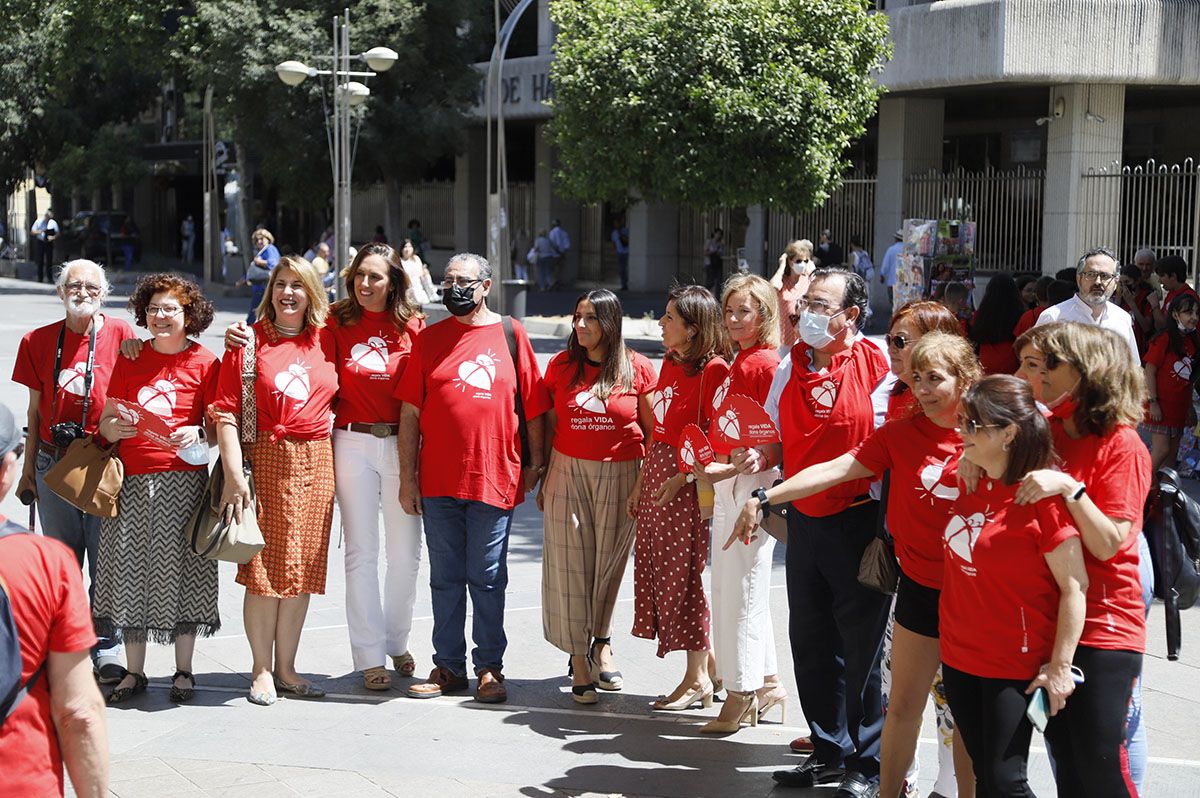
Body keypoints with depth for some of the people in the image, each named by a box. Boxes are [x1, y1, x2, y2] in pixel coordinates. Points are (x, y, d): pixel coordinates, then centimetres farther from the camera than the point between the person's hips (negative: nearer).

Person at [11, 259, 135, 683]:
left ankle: (106, 652, 7)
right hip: (54, 462, 3)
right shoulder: (39, 341, 6)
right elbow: (35, 409, 11)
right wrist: (28, 467, 11)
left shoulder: (119, 334, -2)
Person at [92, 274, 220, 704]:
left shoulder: (205, 363, 2)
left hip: (183, 477, -3)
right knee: (130, 570, 3)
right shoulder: (129, 360, 11)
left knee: (181, 569, -1)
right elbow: (106, 419, 13)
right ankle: (133, 672, 13)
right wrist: (112, 428, -9)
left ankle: (183, 670, 11)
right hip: (132, 479, 3)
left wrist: (197, 435, -17)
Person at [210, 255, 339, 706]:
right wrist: (234, 474, -14)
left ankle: (286, 668, 16)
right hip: (265, 460, -3)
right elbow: (226, 413, -6)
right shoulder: (249, 341, -1)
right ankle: (261, 670, 9)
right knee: (264, 567, -2)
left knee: (303, 567, 6)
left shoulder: (326, 340, 9)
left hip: (316, 463, 4)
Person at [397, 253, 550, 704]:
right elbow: (410, 411, 6)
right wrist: (407, 476, 2)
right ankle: (448, 666, 18)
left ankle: (489, 667, 14)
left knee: (487, 578, 4)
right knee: (445, 578, 9)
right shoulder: (429, 339, 6)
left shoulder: (510, 336, 3)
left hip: (495, 478, -2)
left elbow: (534, 407, 5)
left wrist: (536, 463, 2)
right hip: (438, 480, 2)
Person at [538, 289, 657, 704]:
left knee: (610, 561, 7)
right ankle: (579, 657, 1)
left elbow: (652, 429, 2)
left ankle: (601, 643, 26)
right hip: (568, 472, 1)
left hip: (620, 477, -1)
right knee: (571, 564, -3)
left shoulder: (637, 368, -2)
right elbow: (549, 424, 10)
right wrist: (544, 478, 8)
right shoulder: (561, 365, 4)